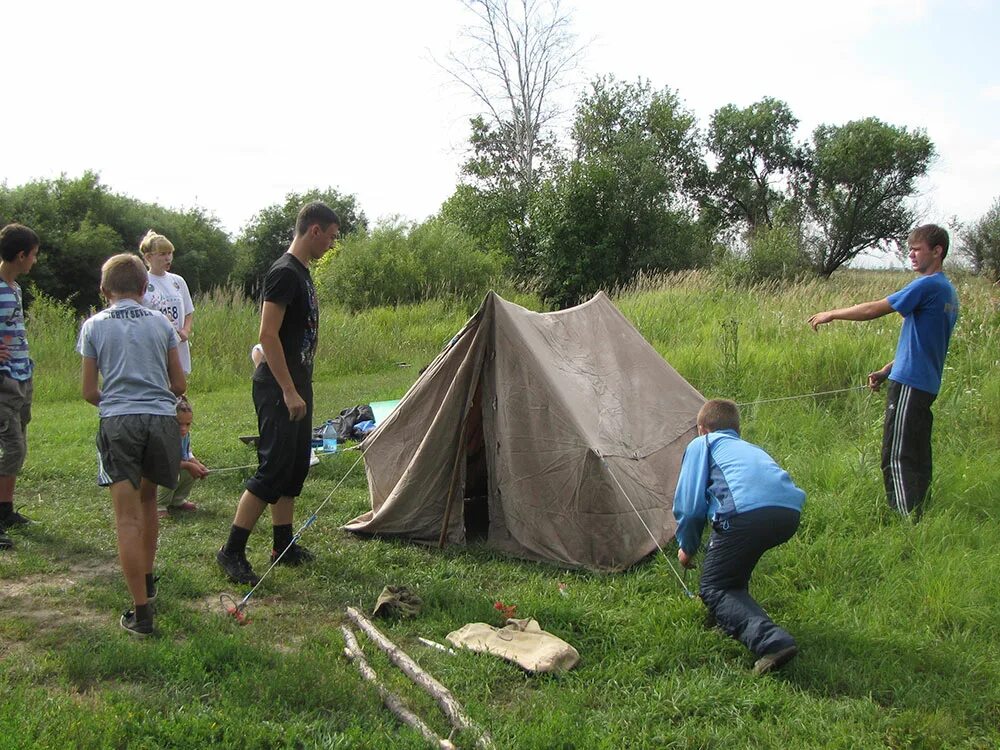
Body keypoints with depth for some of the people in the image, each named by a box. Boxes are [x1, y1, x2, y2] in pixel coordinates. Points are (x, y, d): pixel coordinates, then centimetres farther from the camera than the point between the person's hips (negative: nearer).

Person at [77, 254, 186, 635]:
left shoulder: (94, 325, 5)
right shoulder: (161, 322, 8)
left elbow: (89, 392, 6)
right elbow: (179, 384, 10)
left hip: (118, 422, -2)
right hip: (162, 419, 3)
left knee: (128, 518, -2)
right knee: (147, 499, 24)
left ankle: (141, 611, -4)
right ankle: (147, 580, 38)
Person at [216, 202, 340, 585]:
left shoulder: (302, 273, 15)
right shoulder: (284, 273, -16)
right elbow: (268, 334, -22)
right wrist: (288, 391, -23)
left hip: (297, 385, 10)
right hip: (278, 389, -10)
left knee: (295, 467, 14)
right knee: (273, 468, -9)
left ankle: (283, 546, 24)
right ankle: (231, 551, -2)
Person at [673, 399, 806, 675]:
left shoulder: (701, 444, 21)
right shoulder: (751, 448, 38)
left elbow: (690, 504, 11)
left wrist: (687, 547, 29)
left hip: (747, 513, -7)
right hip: (790, 513, 7)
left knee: (713, 588, 7)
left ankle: (771, 641, -13)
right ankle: (727, 614, 31)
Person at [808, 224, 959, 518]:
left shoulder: (927, 286, -14)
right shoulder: (948, 291, 16)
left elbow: (875, 309, -13)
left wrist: (832, 314, -2)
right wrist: (887, 371, 18)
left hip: (910, 384, -10)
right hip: (927, 383, 10)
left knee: (897, 457, -6)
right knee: (917, 455, 15)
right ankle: (918, 514, 22)